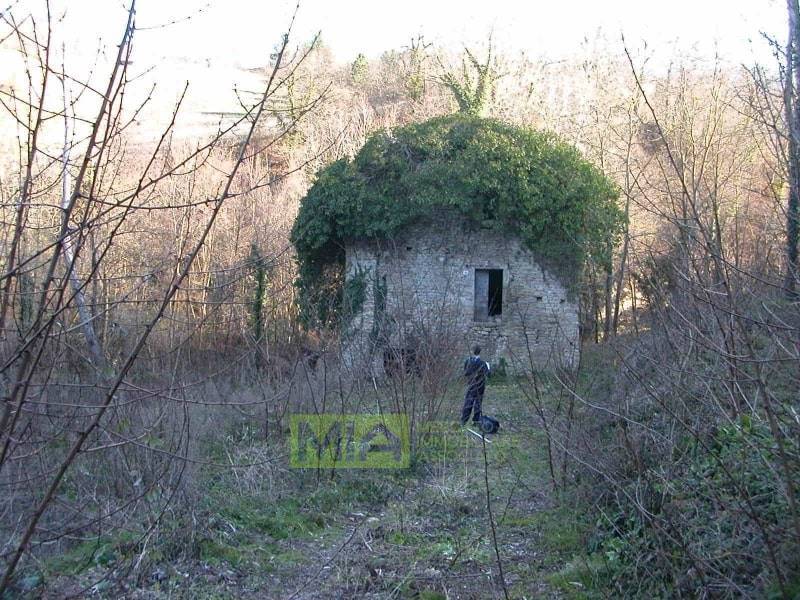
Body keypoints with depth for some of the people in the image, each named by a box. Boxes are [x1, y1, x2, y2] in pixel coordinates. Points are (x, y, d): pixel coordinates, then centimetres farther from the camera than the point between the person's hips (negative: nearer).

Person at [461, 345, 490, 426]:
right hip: (479, 386, -2)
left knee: (468, 403, 6)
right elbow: (487, 374, -15)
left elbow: (465, 373, 3)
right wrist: (487, 366, 2)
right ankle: (476, 421, 11)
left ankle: (463, 421, 2)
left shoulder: (467, 361, -5)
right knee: (478, 403, 9)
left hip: (470, 386, 2)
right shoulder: (482, 362, -15)